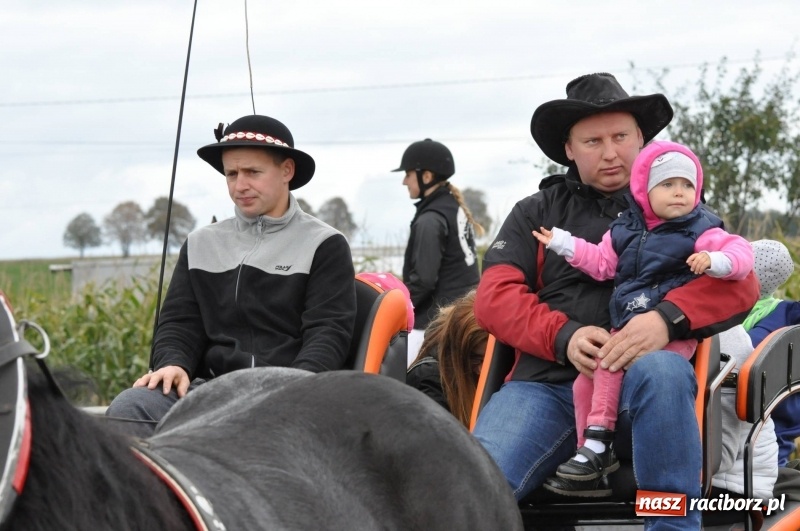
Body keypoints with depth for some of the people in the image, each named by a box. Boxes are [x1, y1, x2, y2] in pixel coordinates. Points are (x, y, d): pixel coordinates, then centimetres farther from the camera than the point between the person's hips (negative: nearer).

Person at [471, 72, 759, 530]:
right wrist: (563, 336, -12)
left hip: (641, 388, 0)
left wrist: (667, 318, -17)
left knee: (661, 370, -39)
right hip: (548, 384, 0)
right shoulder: (537, 213, 22)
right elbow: (495, 296, 8)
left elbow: (740, 283, 4)